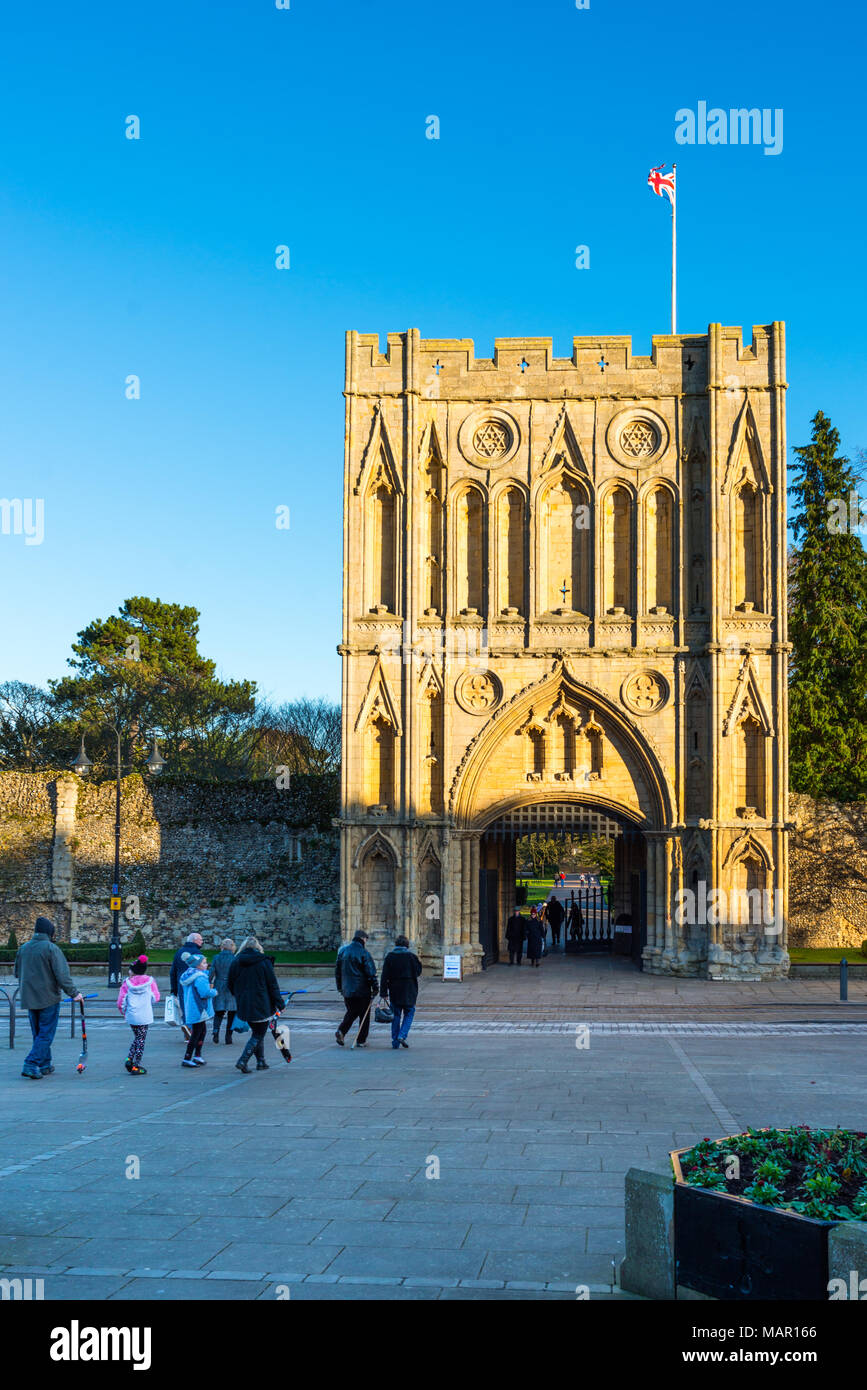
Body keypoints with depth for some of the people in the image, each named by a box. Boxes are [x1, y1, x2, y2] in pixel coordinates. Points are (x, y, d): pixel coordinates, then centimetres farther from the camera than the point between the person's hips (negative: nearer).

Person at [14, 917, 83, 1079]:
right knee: (46, 1034, -1)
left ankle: (45, 1065, 22)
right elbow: (62, 975, -19)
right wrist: (74, 993, -12)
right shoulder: (51, 949, -15)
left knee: (38, 1034, 17)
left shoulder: (23, 948, 6)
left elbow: (18, 973, 17)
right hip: (48, 999, -6)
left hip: (29, 999, 7)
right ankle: (30, 1065, -12)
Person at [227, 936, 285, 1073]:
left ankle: (261, 1062, 21)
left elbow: (229, 985, 7)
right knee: (258, 1035, 3)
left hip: (243, 1005, 4)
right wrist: (279, 1004, -1)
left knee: (256, 1032, 19)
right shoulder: (263, 962, -8)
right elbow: (273, 985, -7)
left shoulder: (235, 962, 1)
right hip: (261, 1005, -4)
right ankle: (242, 1061, -12)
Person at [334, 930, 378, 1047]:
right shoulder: (364, 953, -11)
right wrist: (375, 988, -4)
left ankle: (341, 1031, -4)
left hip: (347, 990, 5)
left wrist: (340, 987, 23)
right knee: (364, 1015, 6)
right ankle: (361, 1041, 7)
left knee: (351, 1012, 18)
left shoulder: (343, 951, 7)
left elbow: (337, 971, 14)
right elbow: (371, 973, -13)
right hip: (362, 990, -5)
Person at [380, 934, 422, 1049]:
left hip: (394, 991, 2)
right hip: (409, 991, -2)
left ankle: (395, 1042, 9)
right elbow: (418, 972, 2)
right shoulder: (411, 956, -6)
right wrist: (419, 962, 17)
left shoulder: (390, 957, -1)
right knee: (409, 1013, 11)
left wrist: (384, 992, -2)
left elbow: (384, 976, -4)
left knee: (396, 1015, 10)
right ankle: (402, 1035, -8)